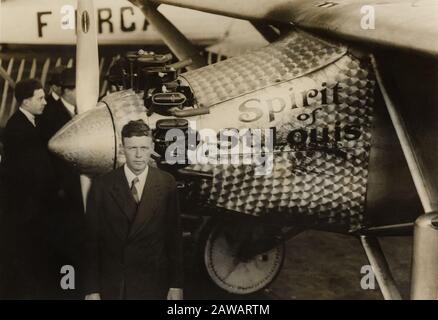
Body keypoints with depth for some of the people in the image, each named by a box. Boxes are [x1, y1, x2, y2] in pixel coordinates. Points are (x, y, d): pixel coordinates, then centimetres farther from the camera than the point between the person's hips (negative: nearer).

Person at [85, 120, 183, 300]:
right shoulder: (102, 186, -5)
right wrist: (92, 290, -4)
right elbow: (92, 241, -2)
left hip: (153, 286, 0)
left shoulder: (166, 184, -3)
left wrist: (176, 285, 0)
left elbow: (174, 237, 0)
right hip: (111, 287, 0)